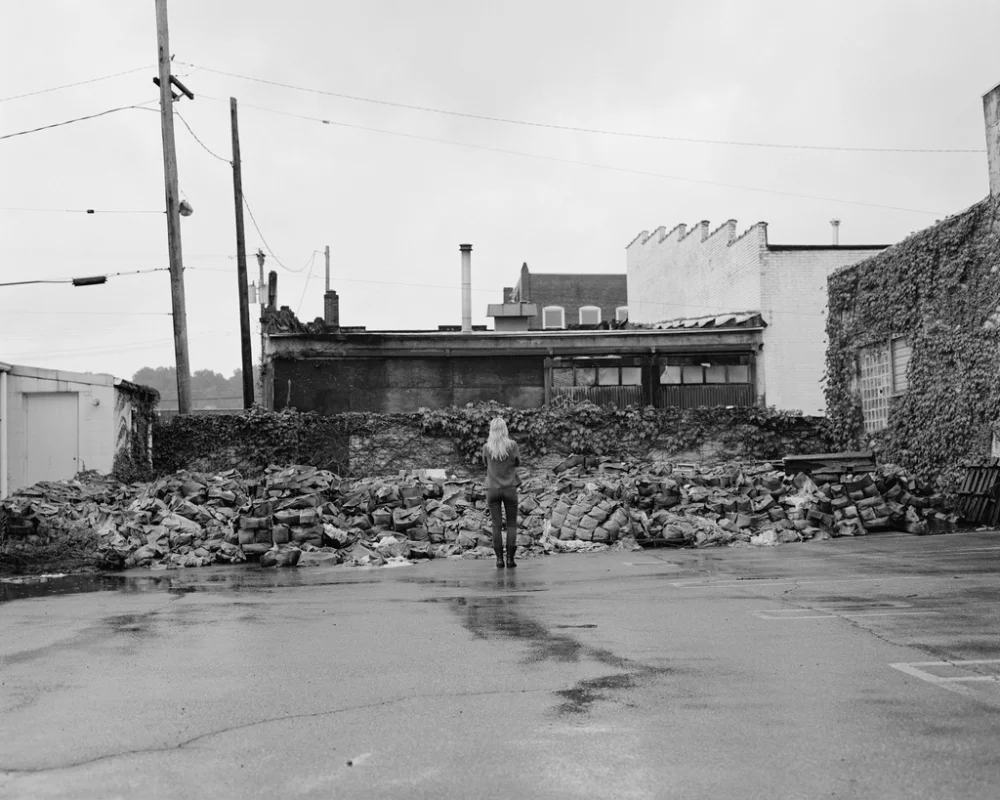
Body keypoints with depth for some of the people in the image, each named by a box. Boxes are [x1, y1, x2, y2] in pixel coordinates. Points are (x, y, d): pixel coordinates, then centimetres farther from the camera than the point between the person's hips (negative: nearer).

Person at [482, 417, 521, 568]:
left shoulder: (487, 447, -5)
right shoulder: (512, 445, -8)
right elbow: (518, 463, 7)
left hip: (493, 489, 1)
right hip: (510, 488, -1)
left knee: (497, 525, 5)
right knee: (512, 524, 9)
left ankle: (499, 559, 2)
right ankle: (510, 558, 3)